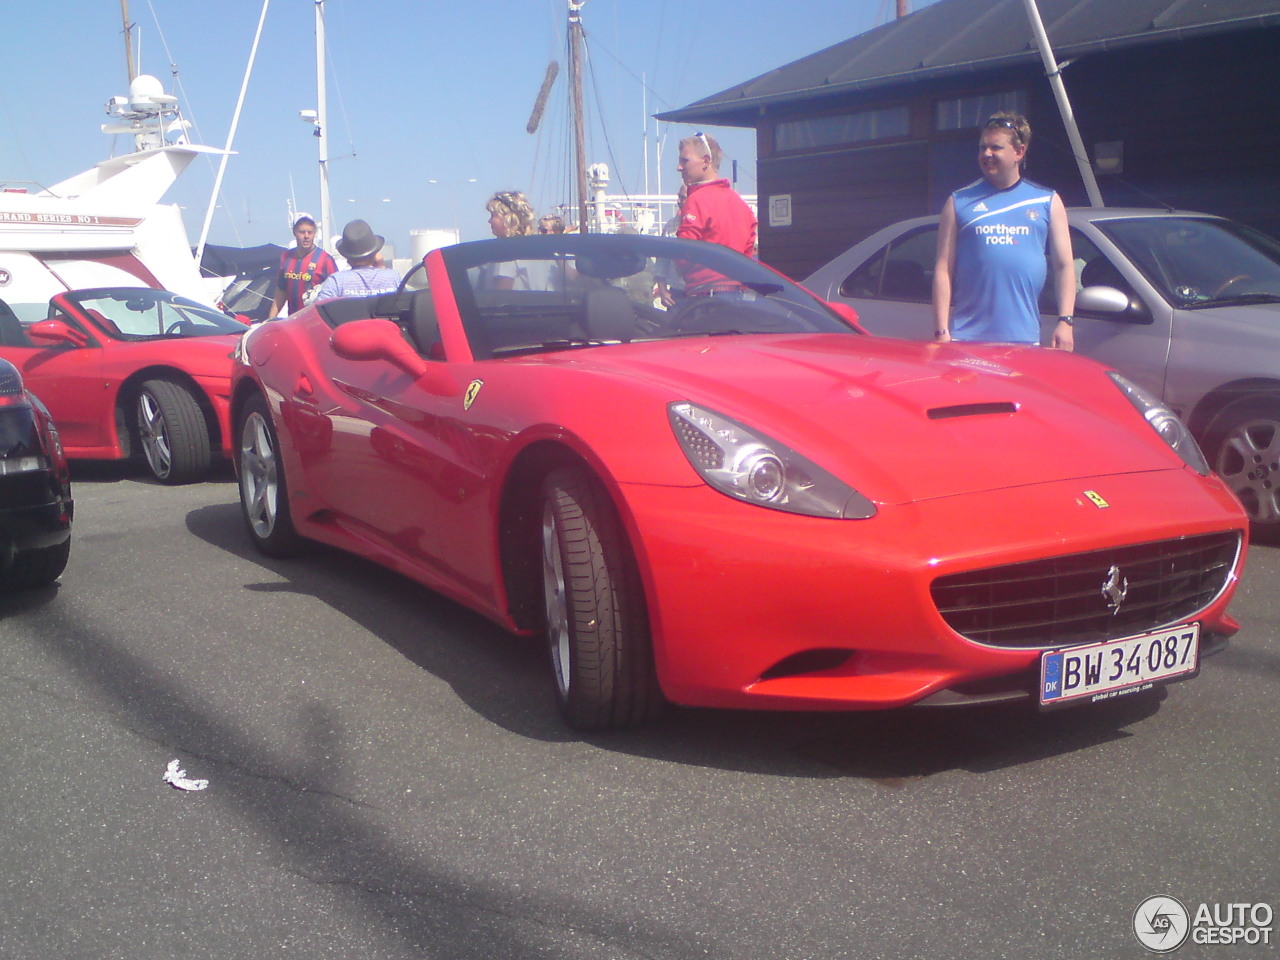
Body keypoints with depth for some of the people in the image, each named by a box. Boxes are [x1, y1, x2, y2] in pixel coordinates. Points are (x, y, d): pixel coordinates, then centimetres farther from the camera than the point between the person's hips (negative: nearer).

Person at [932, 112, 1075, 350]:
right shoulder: (959, 202, 8)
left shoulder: (1047, 201, 12)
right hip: (966, 338, -1)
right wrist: (941, 330, -4)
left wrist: (1065, 321, -1)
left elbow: (1064, 266, 10)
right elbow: (943, 269, 3)